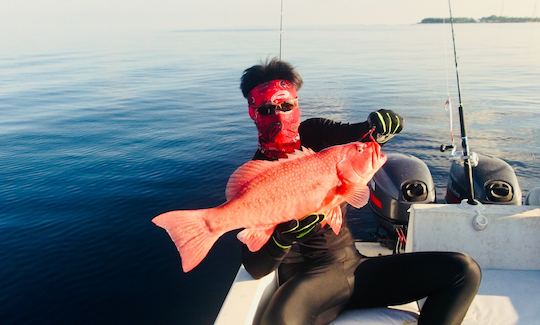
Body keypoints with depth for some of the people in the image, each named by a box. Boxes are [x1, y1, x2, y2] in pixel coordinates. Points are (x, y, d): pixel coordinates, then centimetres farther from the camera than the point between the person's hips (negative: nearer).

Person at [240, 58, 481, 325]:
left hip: (354, 264, 5)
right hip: (308, 278, -5)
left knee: (464, 270, -7)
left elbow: (393, 122, -1)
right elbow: (255, 268, -14)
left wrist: (378, 124, -24)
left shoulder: (315, 133, 4)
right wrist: (286, 234, -33)